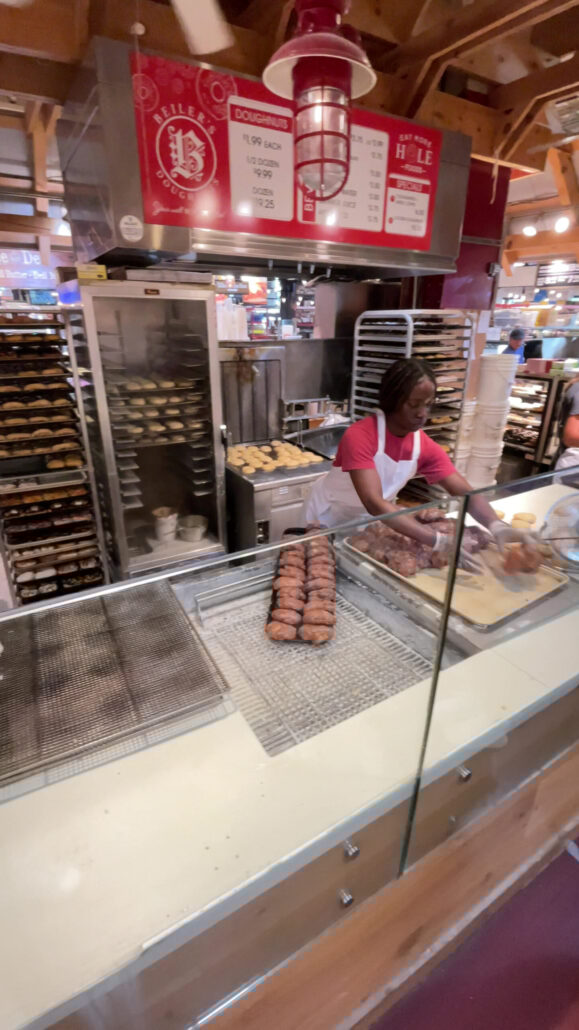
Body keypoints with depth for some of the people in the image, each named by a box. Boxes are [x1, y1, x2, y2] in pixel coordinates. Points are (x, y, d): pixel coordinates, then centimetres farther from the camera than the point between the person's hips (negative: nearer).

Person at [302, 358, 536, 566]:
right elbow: (374, 503, -44)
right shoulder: (359, 436, -34)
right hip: (329, 518, -4)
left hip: (369, 522, 5)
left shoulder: (426, 447, -15)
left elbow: (466, 493, -18)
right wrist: (439, 541, -50)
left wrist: (497, 526, -39)